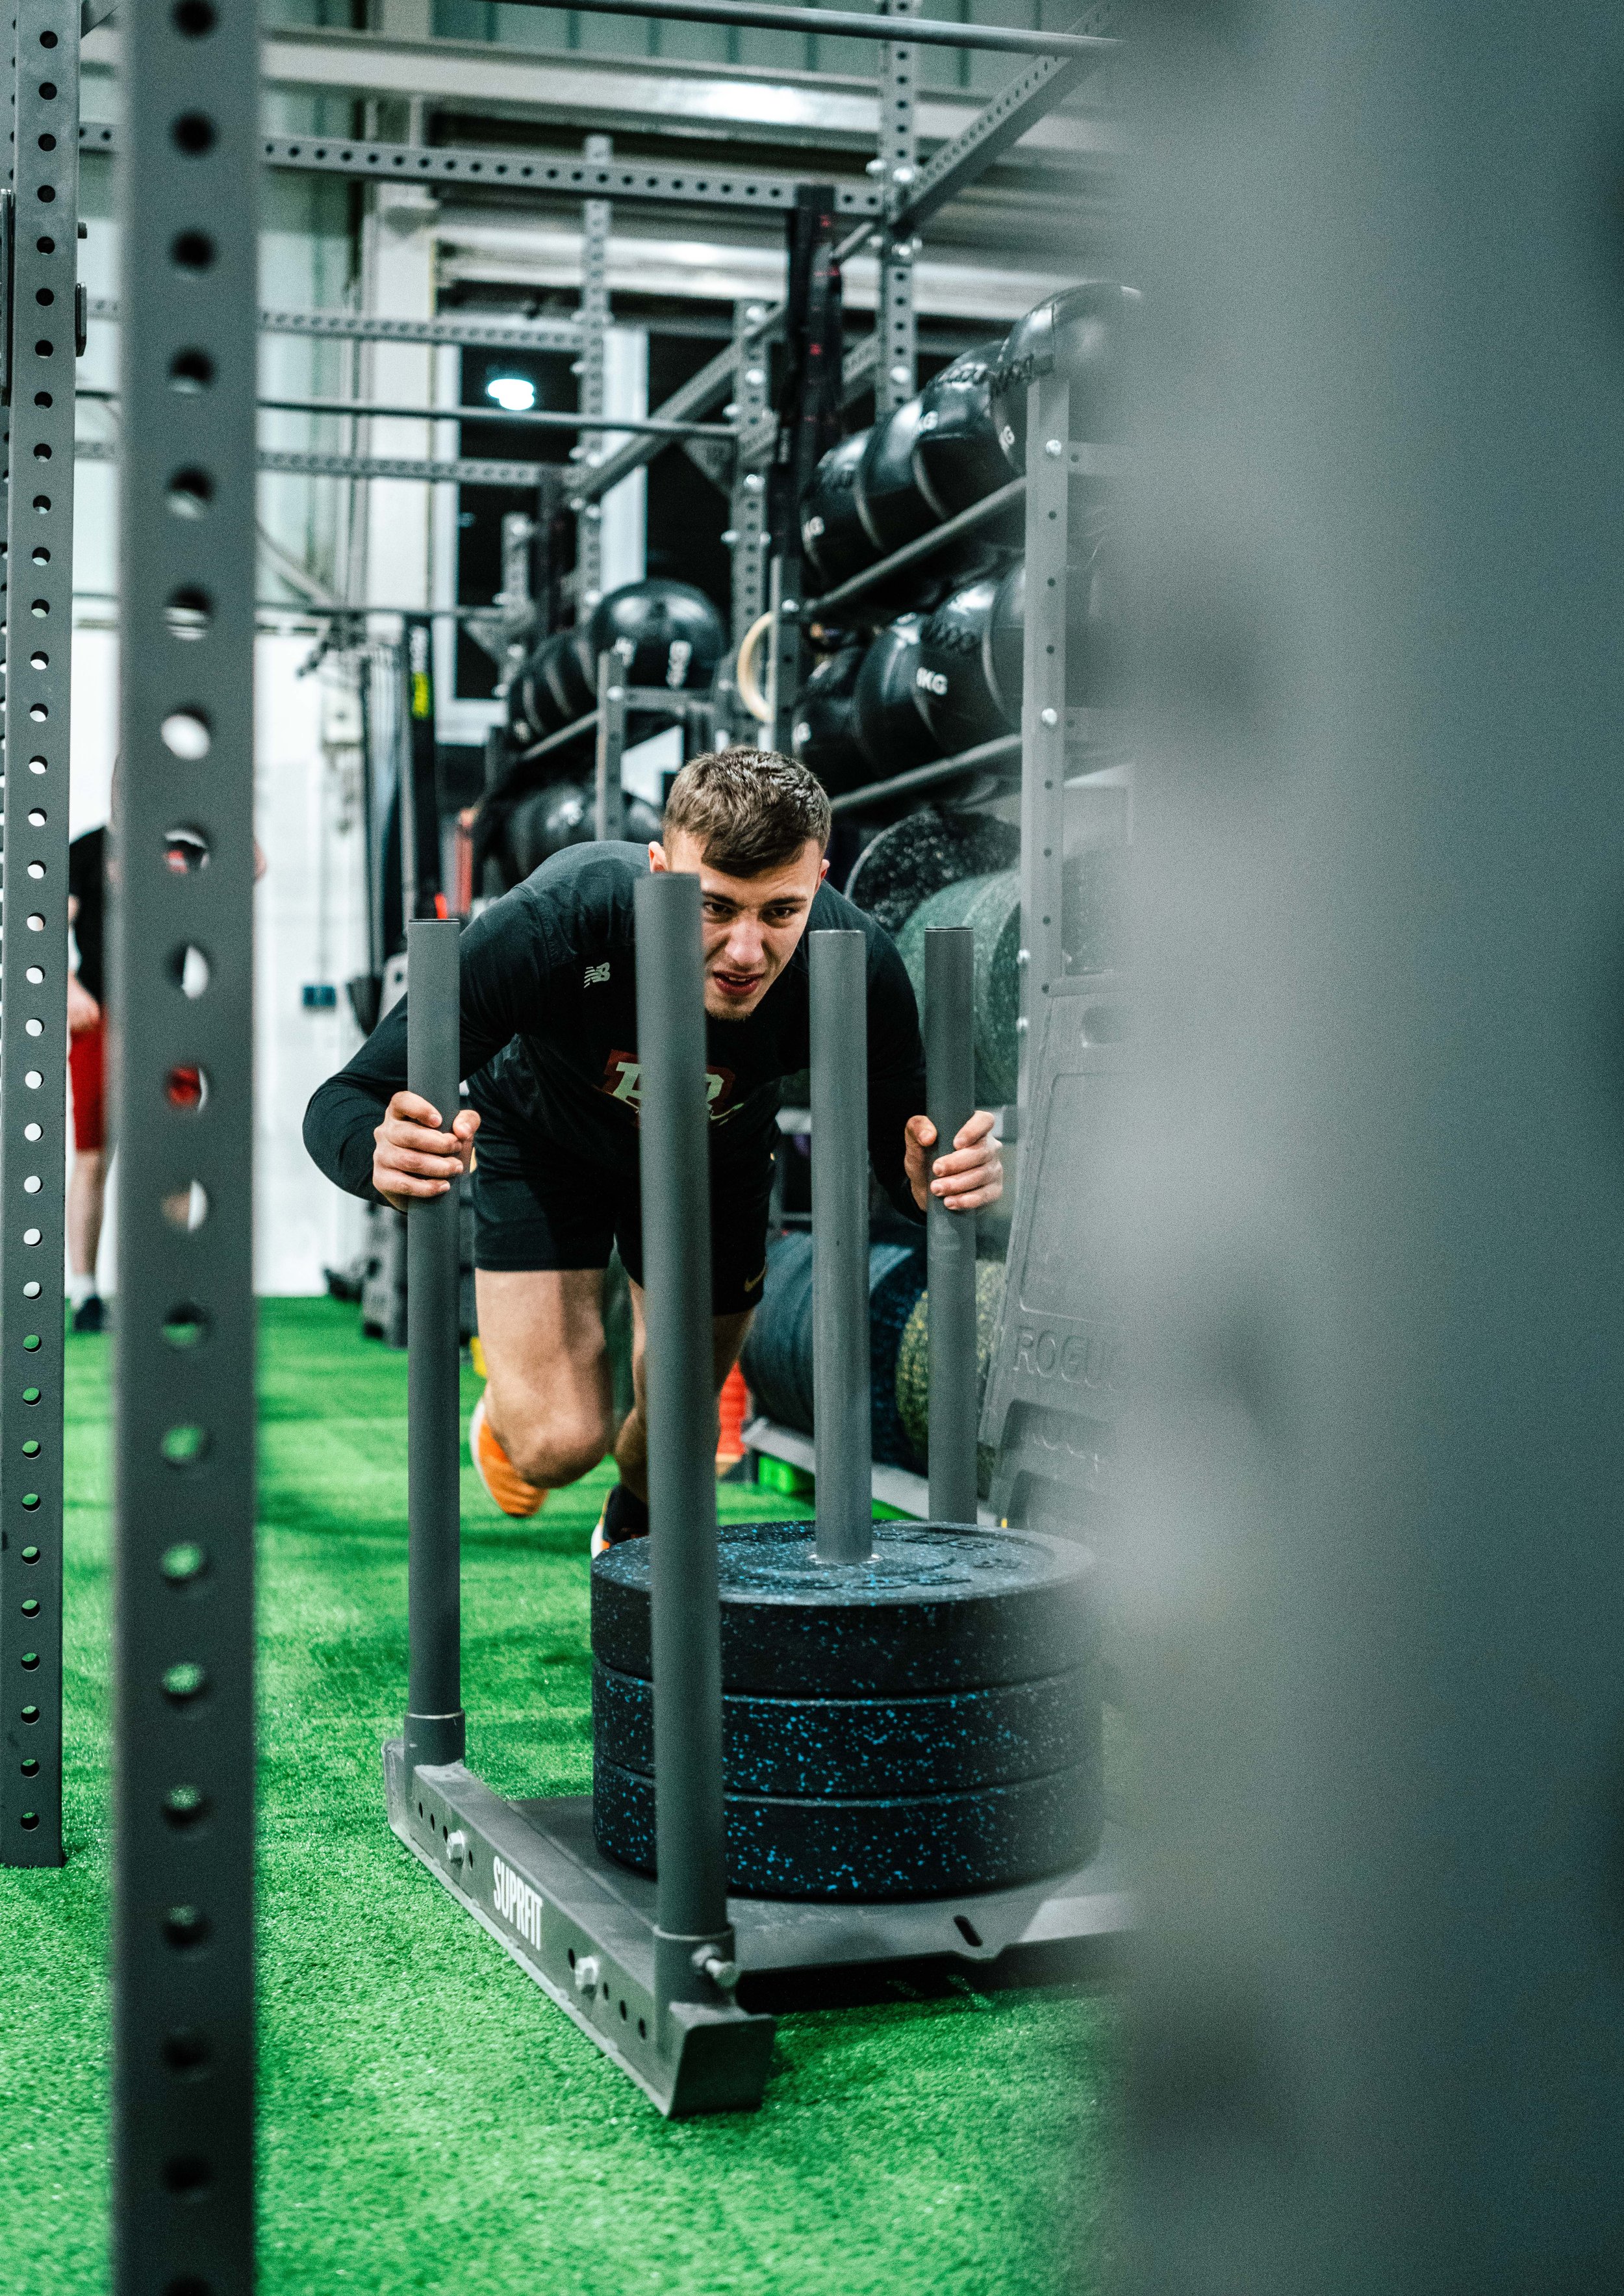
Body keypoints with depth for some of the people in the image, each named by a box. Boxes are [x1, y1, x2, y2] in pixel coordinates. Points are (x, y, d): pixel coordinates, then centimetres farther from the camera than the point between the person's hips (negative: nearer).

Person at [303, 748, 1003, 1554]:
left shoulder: (855, 963, -37)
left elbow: (906, 1148, -22)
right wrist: (379, 1155, -62)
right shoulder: (551, 924, -43)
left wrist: (940, 1178, -47)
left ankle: (631, 1531, 53)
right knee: (561, 1442, -15)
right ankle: (505, 1415, 26)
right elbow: (341, 1103, -37)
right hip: (545, 1146, -2)